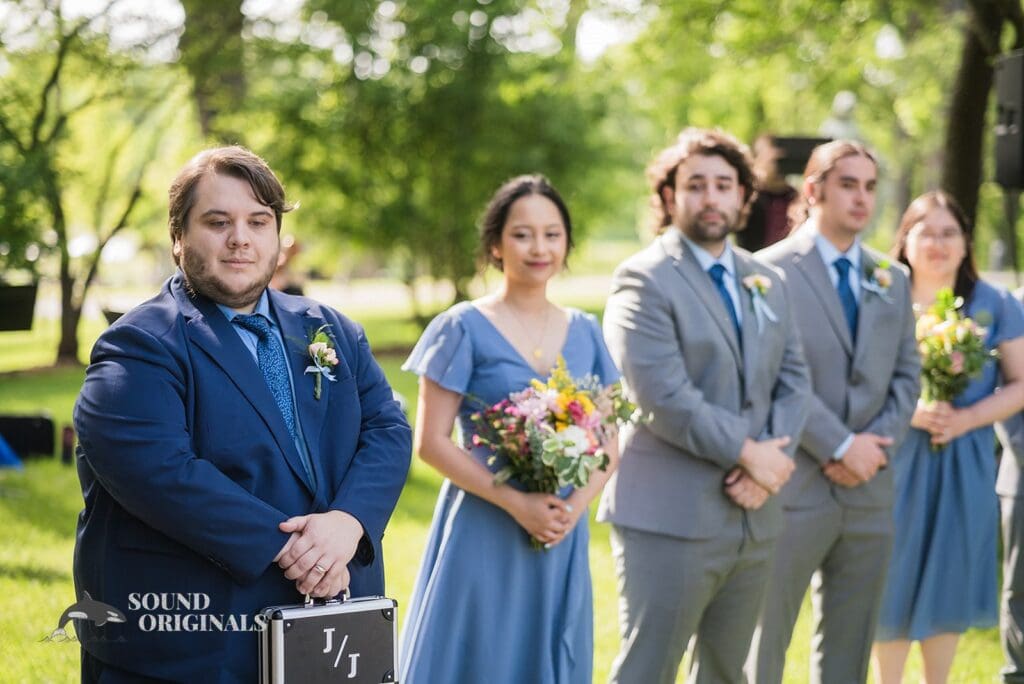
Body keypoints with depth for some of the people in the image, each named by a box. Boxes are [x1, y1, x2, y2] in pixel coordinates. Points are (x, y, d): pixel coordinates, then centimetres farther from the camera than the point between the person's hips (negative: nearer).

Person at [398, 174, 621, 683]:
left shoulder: (585, 333, 8)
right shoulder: (464, 328, -6)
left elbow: (609, 441, 9)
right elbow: (431, 442, -9)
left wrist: (575, 505, -9)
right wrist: (515, 502, -17)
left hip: (563, 537, 4)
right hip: (483, 535, -4)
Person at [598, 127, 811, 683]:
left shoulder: (767, 281, 15)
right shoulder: (644, 280, -8)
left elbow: (794, 380, 10)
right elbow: (664, 397, -18)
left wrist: (772, 460, -7)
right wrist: (748, 452, -14)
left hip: (752, 516, 7)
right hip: (670, 518, -7)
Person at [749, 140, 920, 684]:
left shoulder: (892, 280, 14)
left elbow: (906, 375, 11)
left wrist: (875, 444, -6)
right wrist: (840, 447, -14)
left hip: (869, 491, 6)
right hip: (795, 490, -6)